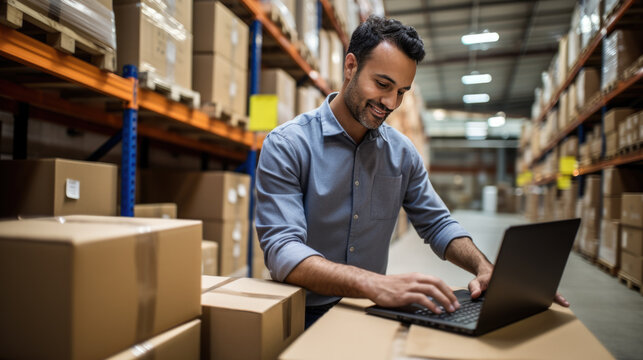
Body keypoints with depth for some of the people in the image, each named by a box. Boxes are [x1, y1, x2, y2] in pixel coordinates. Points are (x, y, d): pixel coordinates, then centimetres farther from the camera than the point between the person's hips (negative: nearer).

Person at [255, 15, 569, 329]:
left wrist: (485, 268, -8)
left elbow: (437, 224, 12)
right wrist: (374, 284, -38)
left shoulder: (402, 152, 6)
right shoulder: (287, 145, -12)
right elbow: (282, 250, -23)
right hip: (307, 315, -5)